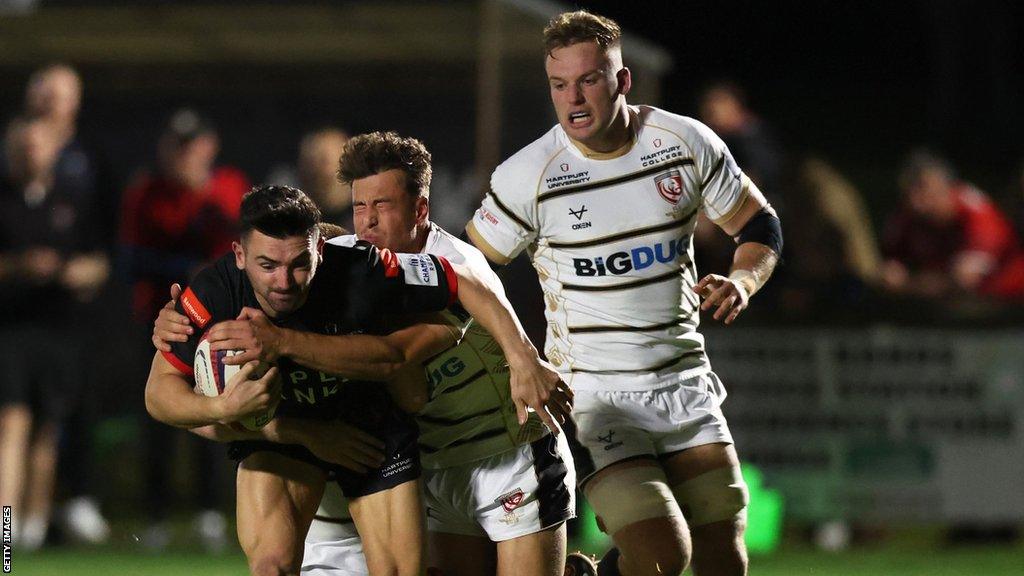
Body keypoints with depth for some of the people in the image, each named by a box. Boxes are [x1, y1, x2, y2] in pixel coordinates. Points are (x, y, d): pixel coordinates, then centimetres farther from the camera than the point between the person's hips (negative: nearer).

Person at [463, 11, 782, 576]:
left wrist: (741, 280, -11)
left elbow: (759, 226, 11)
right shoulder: (528, 176, -11)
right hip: (594, 395, -4)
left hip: (684, 381, 4)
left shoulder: (687, 143, -2)